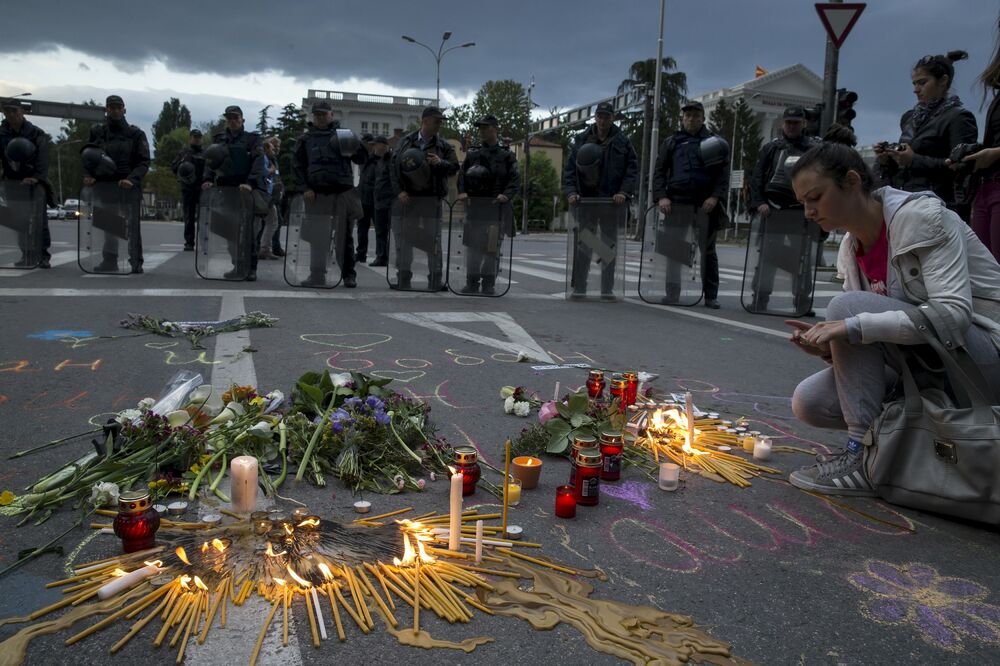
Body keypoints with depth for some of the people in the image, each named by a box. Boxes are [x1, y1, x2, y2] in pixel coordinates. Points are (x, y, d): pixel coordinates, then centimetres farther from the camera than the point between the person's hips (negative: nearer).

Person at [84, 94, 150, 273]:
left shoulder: (136, 134, 3)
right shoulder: (97, 132, 9)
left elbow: (144, 162, -3)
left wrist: (132, 179, -19)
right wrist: (88, 175, -8)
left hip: (129, 187, -2)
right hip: (105, 184, 2)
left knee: (132, 226, 0)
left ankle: (136, 263, 6)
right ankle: (109, 261, 9)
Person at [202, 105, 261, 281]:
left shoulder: (252, 138, 5)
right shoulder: (219, 139, 17)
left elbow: (257, 163, -8)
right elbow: (210, 160, 9)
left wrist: (250, 183, -24)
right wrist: (208, 179, -11)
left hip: (245, 190, -4)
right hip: (224, 188, 4)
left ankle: (251, 268, 1)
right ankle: (238, 266, 10)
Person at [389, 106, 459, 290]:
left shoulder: (443, 145, 6)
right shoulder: (406, 142, 6)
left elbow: (454, 168, 4)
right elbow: (394, 167, 5)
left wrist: (440, 163, -16)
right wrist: (399, 191, -6)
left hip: (431, 199, -1)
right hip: (407, 198, 1)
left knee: (433, 240, 1)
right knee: (404, 238, 4)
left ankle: (436, 281, 7)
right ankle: (403, 279, 12)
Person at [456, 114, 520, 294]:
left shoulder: (506, 156, 5)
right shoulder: (472, 154, 15)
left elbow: (515, 179, -3)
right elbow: (462, 175, 10)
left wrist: (506, 195, -20)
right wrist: (462, 191, -9)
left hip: (496, 206, -3)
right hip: (474, 205, 3)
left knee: (492, 246, 0)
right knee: (472, 244, 1)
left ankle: (489, 283, 8)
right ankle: (472, 282, 8)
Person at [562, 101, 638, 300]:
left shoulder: (622, 142, 6)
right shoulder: (581, 140, 8)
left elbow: (632, 168, 2)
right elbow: (569, 168, 6)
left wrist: (624, 192, -11)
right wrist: (570, 191, -8)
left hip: (612, 201, 0)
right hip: (586, 199, 0)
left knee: (609, 245, 5)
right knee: (583, 246, 2)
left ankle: (607, 289, 12)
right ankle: (579, 288, 8)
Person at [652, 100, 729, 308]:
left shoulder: (715, 142, 10)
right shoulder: (672, 142, 13)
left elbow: (723, 173, 2)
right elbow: (659, 171, 7)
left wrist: (715, 197, -14)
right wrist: (661, 196, -9)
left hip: (706, 205, 0)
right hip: (677, 203, 1)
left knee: (708, 250, 5)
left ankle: (711, 296, 10)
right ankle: (672, 293, 10)